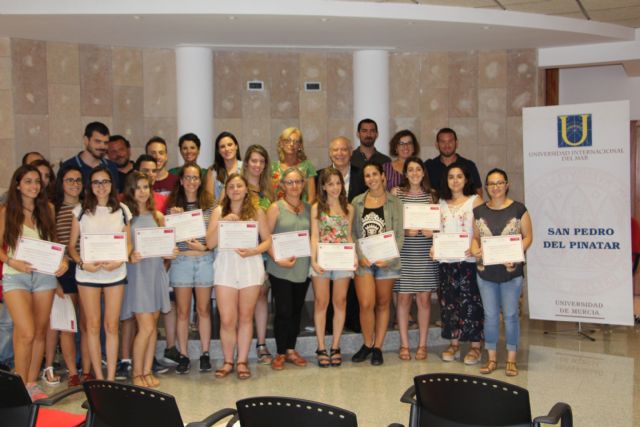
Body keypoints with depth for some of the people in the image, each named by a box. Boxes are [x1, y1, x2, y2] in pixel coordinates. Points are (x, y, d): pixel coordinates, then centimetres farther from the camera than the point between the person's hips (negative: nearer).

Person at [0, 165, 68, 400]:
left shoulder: (47, 209, 9)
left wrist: (62, 260, -5)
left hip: (44, 275, 3)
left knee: (40, 332, 8)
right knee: (26, 334, -13)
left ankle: (32, 383, 20)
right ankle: (20, 386, 1)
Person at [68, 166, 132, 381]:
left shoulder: (122, 210, 7)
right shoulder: (81, 210, 3)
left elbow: (129, 243, 8)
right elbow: (71, 245, 4)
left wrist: (119, 261, -11)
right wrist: (82, 263, -14)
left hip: (115, 273, 1)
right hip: (87, 273, -1)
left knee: (112, 326, 2)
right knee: (93, 325, 3)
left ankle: (111, 378, 9)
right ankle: (99, 378, 12)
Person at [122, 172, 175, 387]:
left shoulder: (157, 216, 13)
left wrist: (169, 253, -5)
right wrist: (130, 257, -25)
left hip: (156, 271, 5)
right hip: (136, 273, -5)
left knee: (153, 326, 7)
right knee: (146, 326, -8)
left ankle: (147, 371, 16)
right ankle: (137, 373, 6)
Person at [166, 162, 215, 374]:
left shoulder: (209, 205, 4)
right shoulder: (173, 206, 5)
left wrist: (204, 246, -11)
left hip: (205, 259, 0)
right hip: (181, 261, 0)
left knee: (204, 309, 7)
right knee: (182, 311, 4)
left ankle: (205, 354, 17)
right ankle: (183, 355, 14)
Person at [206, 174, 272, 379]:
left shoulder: (256, 212, 5)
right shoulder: (219, 211, 7)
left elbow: (267, 240, 5)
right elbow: (210, 243, 0)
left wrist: (254, 251, -13)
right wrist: (223, 223, -13)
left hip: (250, 266, 0)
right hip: (226, 266, 0)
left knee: (245, 317, 7)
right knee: (227, 320, -2)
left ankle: (242, 361, 17)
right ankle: (228, 362, 14)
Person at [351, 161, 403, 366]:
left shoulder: (394, 202, 1)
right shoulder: (357, 202, 7)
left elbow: (399, 234, -2)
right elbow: (353, 233, 5)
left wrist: (389, 258, -14)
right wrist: (361, 256, -9)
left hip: (387, 261, 0)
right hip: (363, 260, 1)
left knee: (382, 303, 7)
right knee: (366, 304, -8)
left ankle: (378, 347, 18)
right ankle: (367, 344, 13)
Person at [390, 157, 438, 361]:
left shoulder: (431, 194, 9)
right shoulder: (396, 193, 3)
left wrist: (431, 231, -6)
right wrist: (406, 230, -14)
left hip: (425, 252, 2)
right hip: (404, 251, -2)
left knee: (424, 298, 4)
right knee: (403, 297, 1)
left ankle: (422, 345, 14)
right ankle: (404, 345, 11)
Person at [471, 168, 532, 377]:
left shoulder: (518, 209, -2)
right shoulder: (479, 211, 7)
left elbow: (528, 236, -2)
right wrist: (475, 250, -8)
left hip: (511, 271, -3)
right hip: (486, 271, 3)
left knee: (511, 315, 3)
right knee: (490, 315, 8)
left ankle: (511, 359, 15)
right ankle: (491, 358, 19)